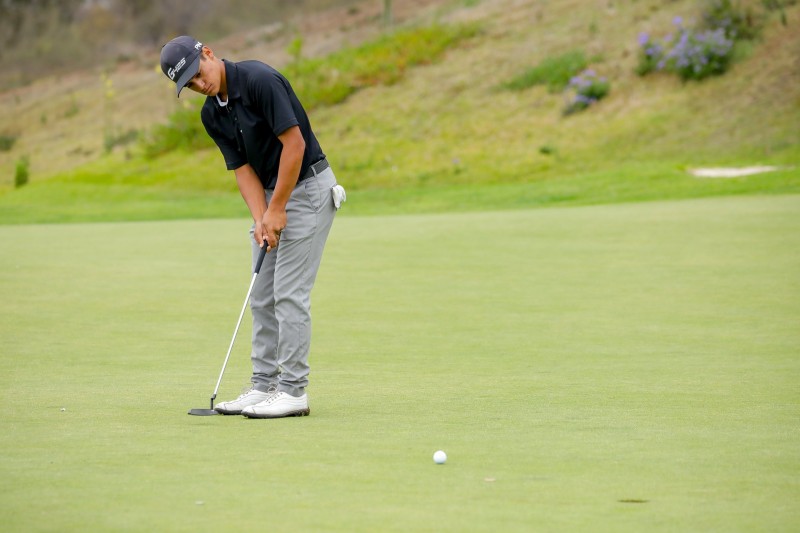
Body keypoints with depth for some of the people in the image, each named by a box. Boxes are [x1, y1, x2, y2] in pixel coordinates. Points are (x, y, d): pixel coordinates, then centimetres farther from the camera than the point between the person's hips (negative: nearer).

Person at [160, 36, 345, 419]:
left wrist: (277, 209, -19)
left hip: (307, 188, -8)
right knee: (262, 297, 8)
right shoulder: (211, 115, 4)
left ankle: (293, 391, -6)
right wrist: (261, 219, -12)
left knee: (289, 293, -10)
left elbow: (294, 143, -23)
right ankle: (264, 386, 13)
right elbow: (243, 168, 3)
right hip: (271, 196, 8)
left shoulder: (259, 80, -21)